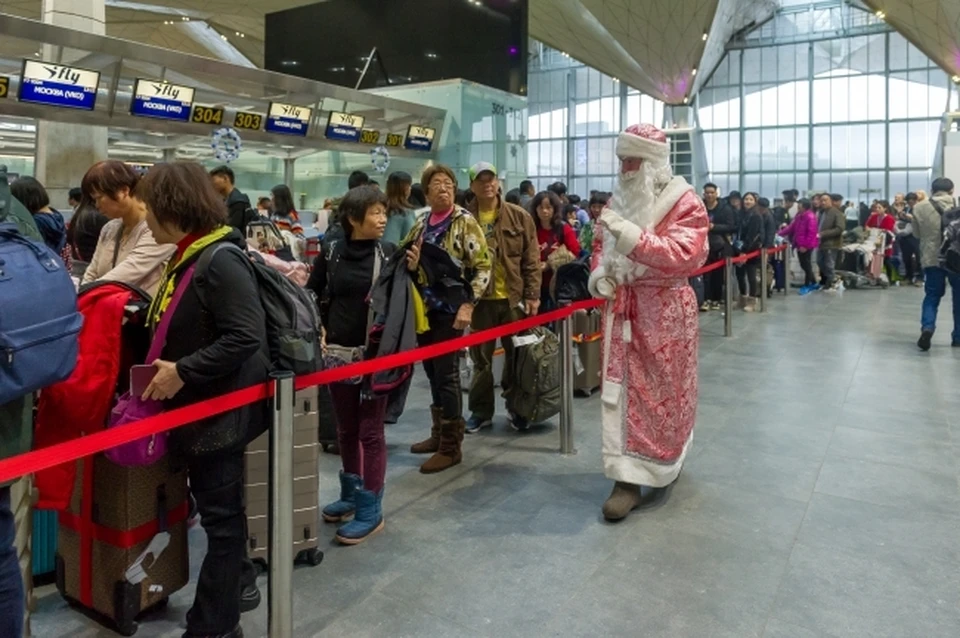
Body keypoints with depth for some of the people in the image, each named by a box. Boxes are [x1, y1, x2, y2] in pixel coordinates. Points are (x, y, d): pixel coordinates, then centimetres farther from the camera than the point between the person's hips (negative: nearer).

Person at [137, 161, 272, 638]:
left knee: (220, 516, 3)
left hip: (220, 411, -10)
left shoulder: (220, 259, -21)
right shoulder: (186, 258, 9)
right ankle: (228, 596, 38)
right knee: (216, 511, 21)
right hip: (196, 408, 10)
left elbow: (245, 338, -28)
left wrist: (182, 371, -23)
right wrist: (165, 368, 6)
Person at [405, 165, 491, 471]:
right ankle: (438, 434, 28)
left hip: (450, 309, -6)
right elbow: (407, 262, 20)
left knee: (447, 374, -4)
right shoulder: (421, 224, 11)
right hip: (423, 308, 6)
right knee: (432, 372, 13)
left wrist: (468, 304, -21)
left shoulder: (465, 222, -7)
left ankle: (451, 446, 7)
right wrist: (409, 263, -5)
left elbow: (483, 266, -12)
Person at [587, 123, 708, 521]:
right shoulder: (620, 199, 10)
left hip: (665, 310, -5)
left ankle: (664, 468, 20)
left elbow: (682, 254, -24)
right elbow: (602, 246, 20)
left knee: (665, 392, 4)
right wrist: (599, 274, -2)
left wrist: (631, 235, -32)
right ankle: (629, 477, 13)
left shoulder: (684, 202, -9)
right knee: (621, 390, 4)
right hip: (623, 308, 5)